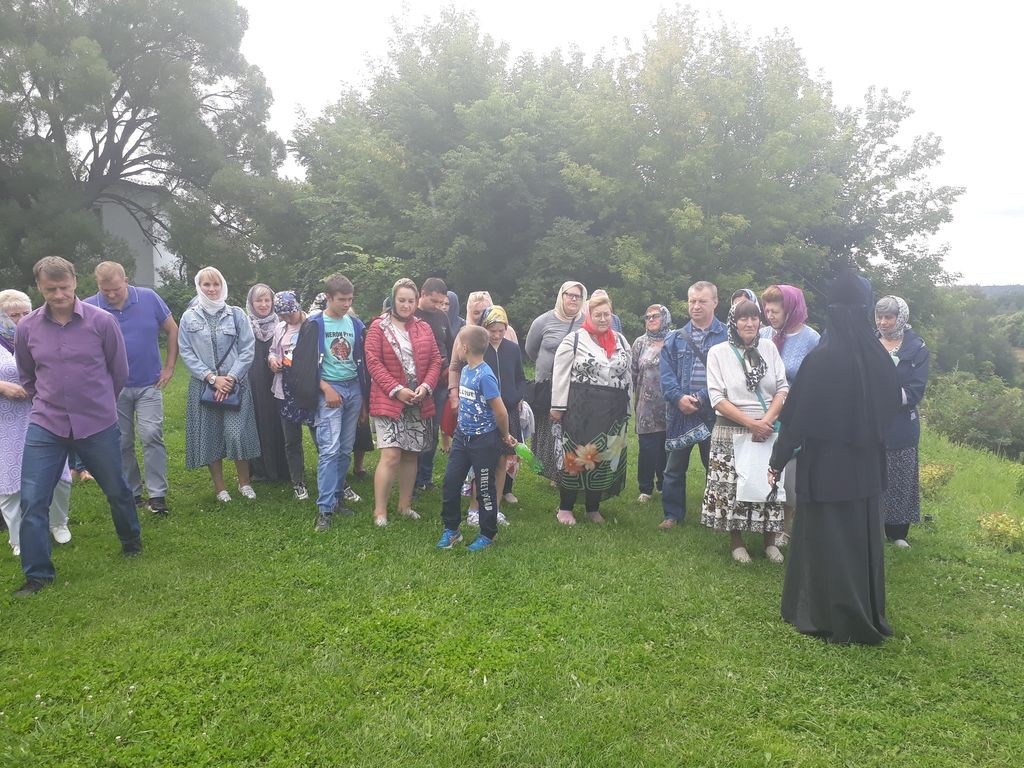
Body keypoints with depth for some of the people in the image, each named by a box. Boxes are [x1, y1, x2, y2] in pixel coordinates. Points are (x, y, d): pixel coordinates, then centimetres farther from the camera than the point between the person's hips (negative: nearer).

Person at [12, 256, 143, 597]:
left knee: (116, 490, 14)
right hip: (45, 427, 2)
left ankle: (131, 540, 40)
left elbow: (119, 371, 4)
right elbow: (26, 376, 16)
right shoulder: (26, 328, -2)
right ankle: (37, 573, 15)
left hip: (98, 425, -1)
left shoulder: (102, 322, -9)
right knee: (32, 500, -1)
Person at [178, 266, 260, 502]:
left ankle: (244, 482, 14)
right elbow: (186, 352, -1)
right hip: (203, 385, 1)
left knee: (237, 434, -7)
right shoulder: (189, 317, 4)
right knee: (209, 435, 4)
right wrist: (212, 378, -10)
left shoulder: (236, 314, 2)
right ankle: (219, 487, 19)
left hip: (235, 383, -1)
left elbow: (248, 350, -2)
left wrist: (231, 378, -11)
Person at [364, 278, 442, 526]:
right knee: (391, 455, -11)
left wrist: (425, 386, -8)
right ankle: (380, 511, 0)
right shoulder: (379, 327, -1)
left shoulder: (424, 328, 10)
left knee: (411, 455, 10)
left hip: (418, 402, 4)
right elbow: (373, 362, -8)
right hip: (389, 400, -4)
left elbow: (435, 360, 9)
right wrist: (397, 390, -14)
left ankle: (405, 505, 23)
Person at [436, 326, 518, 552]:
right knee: (451, 482, 8)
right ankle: (451, 529, 23)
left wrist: (505, 436, -5)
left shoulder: (485, 376, -22)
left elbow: (501, 412, -18)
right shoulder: (465, 370, 4)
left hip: (483, 441, -7)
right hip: (462, 436, 8)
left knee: (485, 488, 7)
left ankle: (488, 535, 23)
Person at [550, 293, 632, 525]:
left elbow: (627, 377, 16)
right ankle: (565, 508, 14)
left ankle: (593, 508, 24)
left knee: (603, 458, 10)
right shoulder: (575, 339, -4)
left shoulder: (621, 341, 11)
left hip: (612, 411, 5)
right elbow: (560, 374, -4)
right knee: (575, 456, 0)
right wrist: (557, 406, -7)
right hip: (580, 408, -4)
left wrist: (627, 410, 14)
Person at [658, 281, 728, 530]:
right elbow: (666, 373, 2)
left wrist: (701, 398, -17)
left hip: (712, 413, -2)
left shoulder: (727, 337, 0)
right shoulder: (675, 338, 9)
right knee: (674, 468, 10)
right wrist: (679, 398, -14)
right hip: (679, 413, 3)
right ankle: (673, 514, 23)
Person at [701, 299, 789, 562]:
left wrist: (766, 421, -11)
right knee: (732, 486, 2)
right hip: (731, 432, -2)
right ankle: (736, 541, 20)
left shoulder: (769, 348, 5)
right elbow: (718, 399, -8)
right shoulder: (718, 352, -2)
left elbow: (783, 389, 3)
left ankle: (770, 539, 23)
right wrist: (751, 423, -14)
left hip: (768, 431, 2)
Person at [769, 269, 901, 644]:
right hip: (865, 464, 6)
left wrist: (777, 460, -5)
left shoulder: (821, 358, -19)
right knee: (862, 538, 18)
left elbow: (797, 417, -15)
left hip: (825, 465, -6)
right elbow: (890, 408, 11)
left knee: (826, 541, 7)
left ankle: (831, 619, 18)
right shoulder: (879, 357, -2)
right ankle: (867, 617, 31)